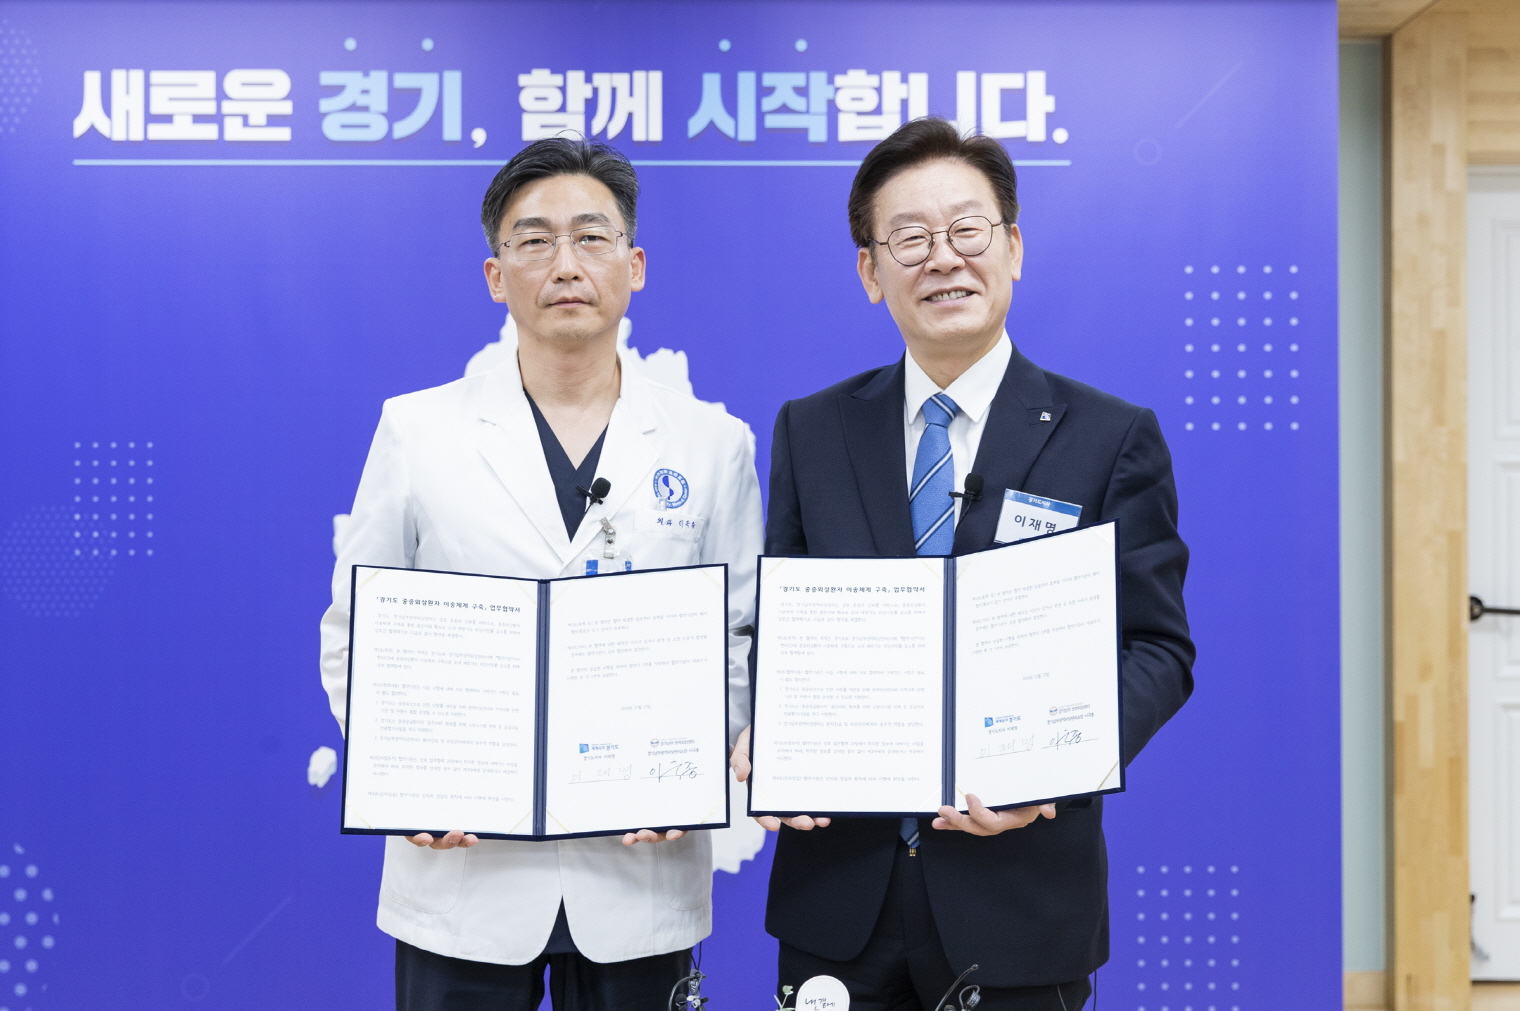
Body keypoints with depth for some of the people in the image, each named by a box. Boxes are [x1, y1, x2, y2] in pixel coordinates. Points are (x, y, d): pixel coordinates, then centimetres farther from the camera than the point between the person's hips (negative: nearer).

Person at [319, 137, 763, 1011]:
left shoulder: (715, 444, 4)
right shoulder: (417, 429, 2)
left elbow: (743, 642, 6)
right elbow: (356, 636, 5)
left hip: (640, 876, 1)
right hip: (465, 870, 0)